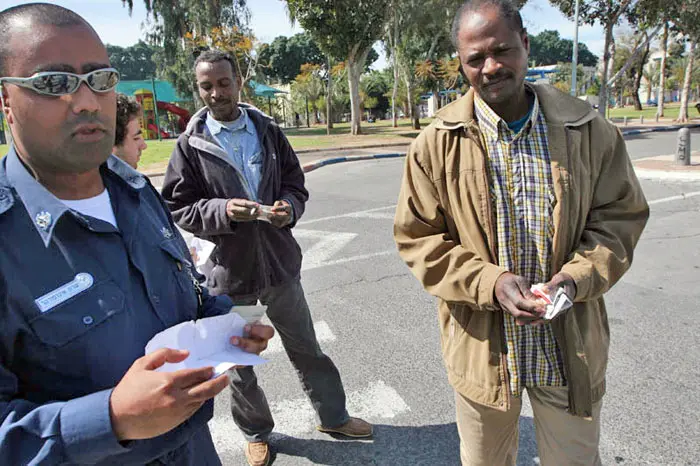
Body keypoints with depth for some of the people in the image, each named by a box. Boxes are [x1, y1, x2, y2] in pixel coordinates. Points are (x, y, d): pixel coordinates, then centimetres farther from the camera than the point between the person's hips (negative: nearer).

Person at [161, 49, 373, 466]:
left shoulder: (268, 130, 2)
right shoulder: (190, 144, -4)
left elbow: (295, 183, 7)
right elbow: (178, 208, -5)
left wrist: (289, 206, -15)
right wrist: (222, 210, -23)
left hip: (279, 260, 2)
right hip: (228, 268, -1)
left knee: (306, 348, 17)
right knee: (238, 363, 16)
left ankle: (333, 416, 39)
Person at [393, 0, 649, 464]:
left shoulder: (591, 131, -4)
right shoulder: (436, 144, -9)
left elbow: (621, 215, 3)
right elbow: (416, 237, -6)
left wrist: (579, 276, -16)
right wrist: (489, 282, -20)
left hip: (571, 348, 1)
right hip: (481, 350, 0)